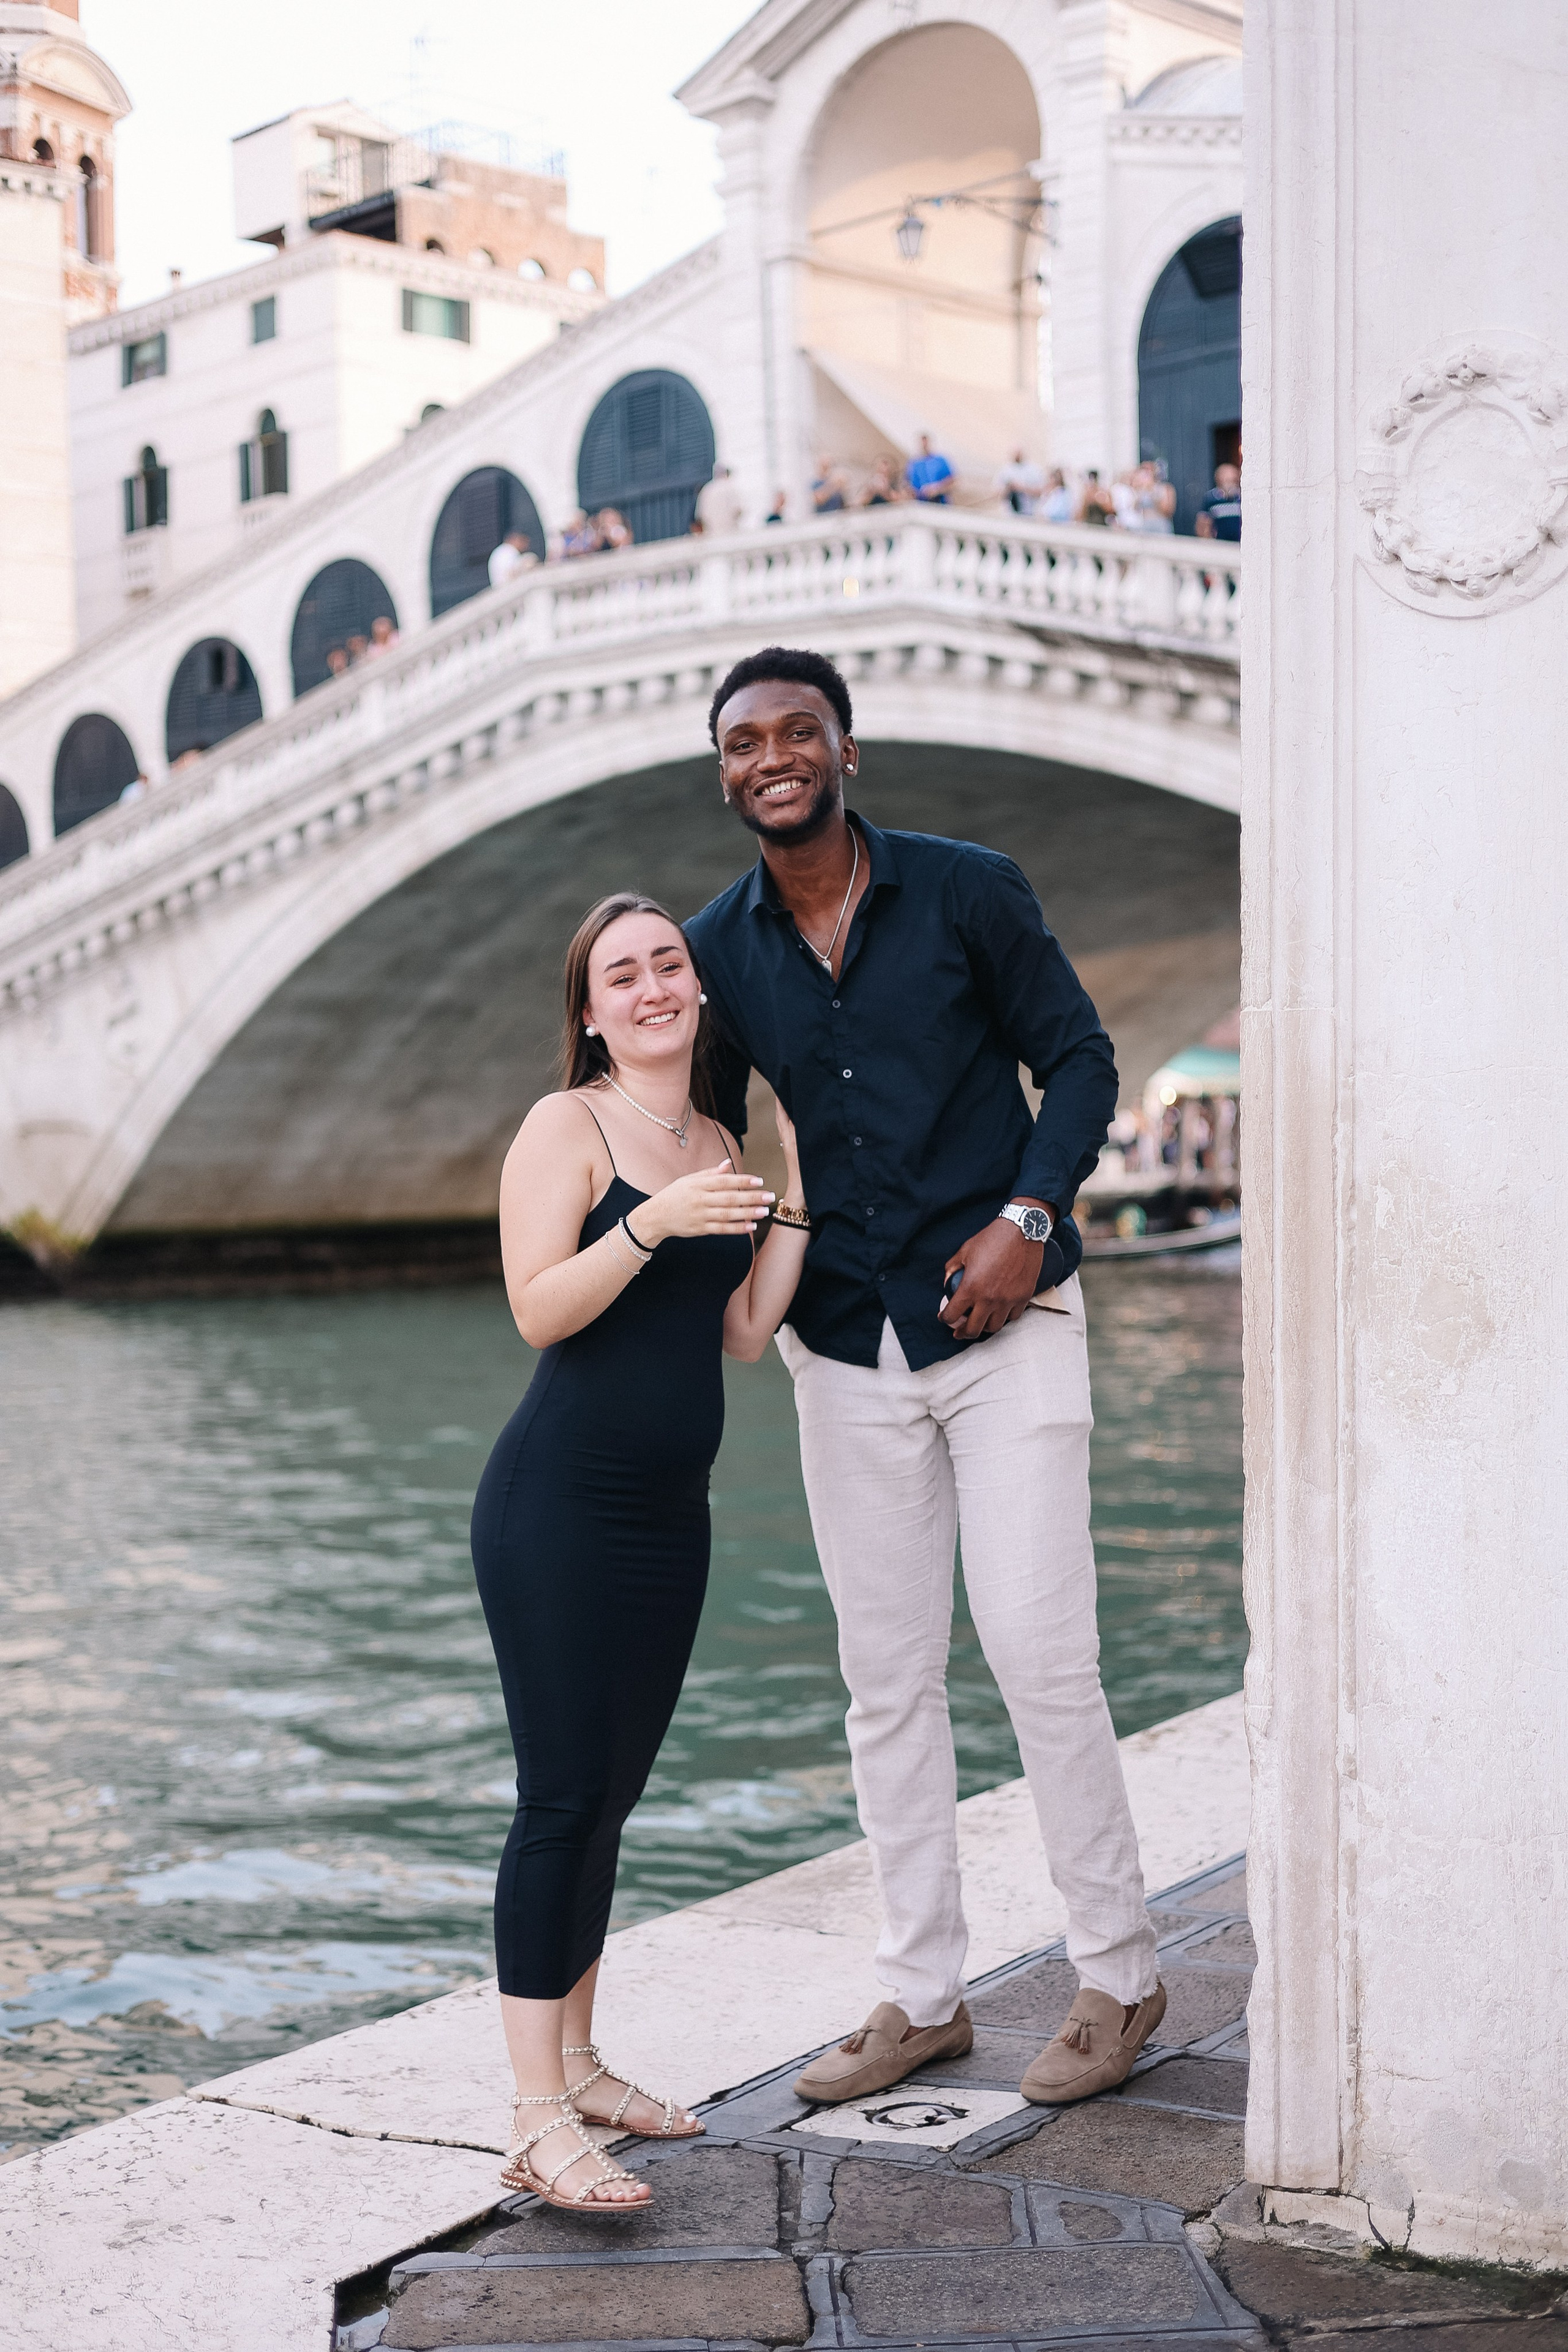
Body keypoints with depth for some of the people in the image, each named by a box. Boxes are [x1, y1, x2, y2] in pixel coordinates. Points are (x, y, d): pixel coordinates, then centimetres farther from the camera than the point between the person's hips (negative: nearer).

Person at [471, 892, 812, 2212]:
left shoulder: (718, 1147, 13)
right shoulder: (566, 1127, -6)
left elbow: (746, 1334, 9)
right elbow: (538, 1309, -15)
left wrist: (795, 1198, 5)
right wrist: (647, 1223, -27)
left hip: (671, 1512, 7)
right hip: (559, 1507, -7)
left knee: (611, 1797, 12)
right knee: (563, 1797, -9)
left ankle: (579, 2063, 23)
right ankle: (541, 2120, -6)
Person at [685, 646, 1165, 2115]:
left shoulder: (967, 892, -4)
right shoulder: (718, 951, 4)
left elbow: (1079, 1059, 0)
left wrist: (1028, 1217, -15)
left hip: (1001, 1324, -3)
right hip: (845, 1347, 4)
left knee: (1037, 1650, -6)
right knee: (886, 1679, 8)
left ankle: (1118, 1978, 11)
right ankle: (920, 1995, 19)